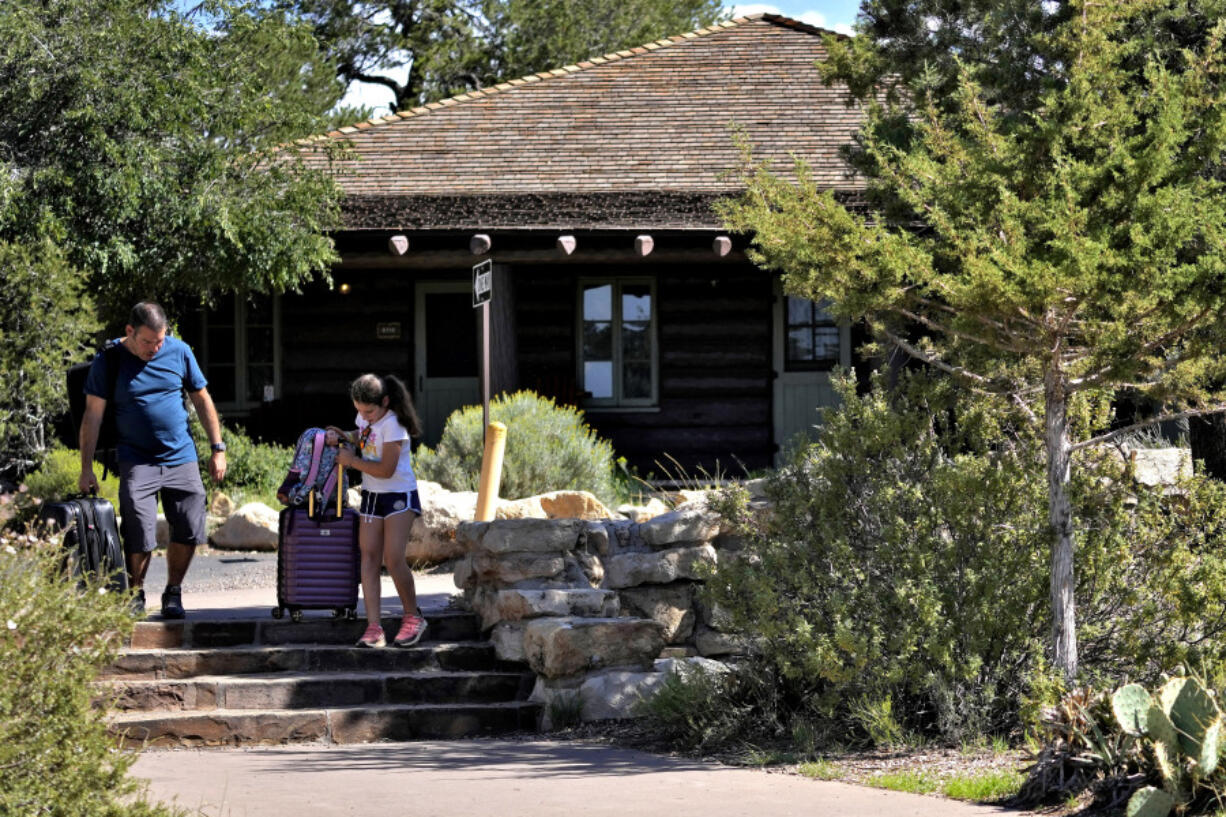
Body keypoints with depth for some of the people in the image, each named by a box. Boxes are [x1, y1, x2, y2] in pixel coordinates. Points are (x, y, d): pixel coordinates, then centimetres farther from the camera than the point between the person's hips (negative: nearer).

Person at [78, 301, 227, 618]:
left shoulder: (179, 352, 3)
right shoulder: (108, 362, -4)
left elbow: (202, 400, 11)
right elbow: (93, 415, -3)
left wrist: (218, 449, 8)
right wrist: (86, 468, -8)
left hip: (181, 458, 3)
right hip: (137, 460, -3)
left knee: (189, 529, -3)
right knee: (139, 533, -12)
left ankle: (173, 592, 16)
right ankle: (135, 594, 7)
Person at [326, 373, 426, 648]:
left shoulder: (393, 425, -20)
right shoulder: (365, 417, 4)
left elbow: (386, 470, -22)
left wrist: (351, 460, -14)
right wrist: (342, 436, 8)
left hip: (399, 496, -7)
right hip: (371, 496, 7)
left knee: (394, 560, -14)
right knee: (369, 557, -5)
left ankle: (413, 617, 8)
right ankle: (373, 628, -10)